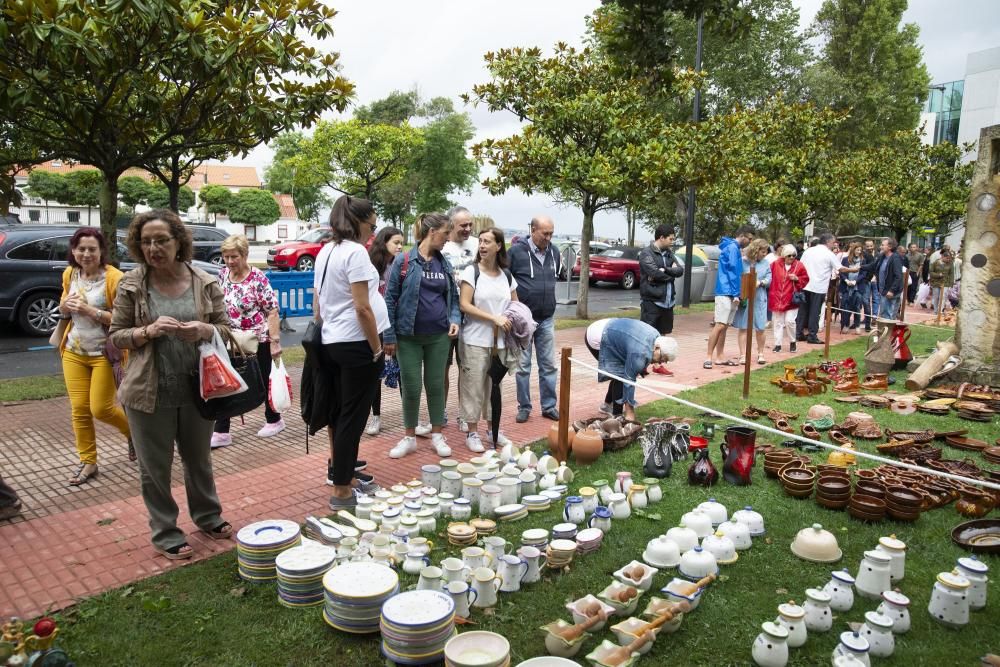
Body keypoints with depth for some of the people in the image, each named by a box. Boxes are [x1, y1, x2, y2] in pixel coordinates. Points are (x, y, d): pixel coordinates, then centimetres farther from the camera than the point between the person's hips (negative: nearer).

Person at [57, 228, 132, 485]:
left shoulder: (114, 278, -16)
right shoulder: (69, 275, 5)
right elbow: (63, 312, 18)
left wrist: (91, 311, -26)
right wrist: (64, 305, -6)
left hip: (105, 354, -6)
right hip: (74, 353, 6)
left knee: (100, 408, -3)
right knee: (79, 409, 6)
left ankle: (133, 431, 28)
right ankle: (87, 462, 19)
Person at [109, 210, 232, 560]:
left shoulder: (205, 282, -2)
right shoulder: (131, 285, -4)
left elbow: (225, 329, 3)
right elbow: (116, 336, 0)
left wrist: (204, 330, -19)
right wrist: (148, 331, -20)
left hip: (196, 389, 1)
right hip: (149, 393, -1)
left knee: (199, 459, 19)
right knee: (155, 467, 10)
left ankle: (207, 516, 40)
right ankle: (165, 534, 27)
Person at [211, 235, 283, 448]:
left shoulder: (258, 279, -16)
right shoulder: (222, 275, 3)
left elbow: (272, 311, -16)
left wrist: (275, 341, -20)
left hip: (259, 340, -6)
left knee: (262, 383, 9)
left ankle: (274, 420, 30)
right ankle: (221, 433, 5)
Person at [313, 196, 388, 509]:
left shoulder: (325, 251, 12)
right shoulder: (355, 252, -14)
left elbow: (317, 304, 17)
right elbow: (363, 308, -18)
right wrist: (377, 349, -11)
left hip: (331, 342, 9)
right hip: (357, 344, -9)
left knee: (339, 410, 19)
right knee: (353, 416, -1)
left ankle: (340, 466, 34)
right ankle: (342, 492, 6)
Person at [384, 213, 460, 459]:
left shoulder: (445, 263, 6)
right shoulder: (404, 261, -7)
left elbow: (453, 296, 15)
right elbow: (390, 299, -6)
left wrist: (455, 319, -4)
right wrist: (389, 336, -8)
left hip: (439, 336, 3)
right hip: (409, 337, -3)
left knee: (436, 385, 11)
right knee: (412, 388, 4)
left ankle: (437, 435, 25)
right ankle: (409, 437, 22)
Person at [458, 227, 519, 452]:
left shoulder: (506, 275, 8)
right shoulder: (472, 271, -5)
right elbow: (465, 305, -12)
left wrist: (513, 321, -4)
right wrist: (494, 318, -17)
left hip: (499, 341, 4)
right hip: (475, 341, -4)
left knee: (495, 386, 13)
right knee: (474, 386, 1)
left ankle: (492, 431, 26)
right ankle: (472, 433, 12)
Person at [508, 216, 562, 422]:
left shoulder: (554, 251, 4)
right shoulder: (517, 251, -12)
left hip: (547, 318, 4)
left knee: (548, 365, 9)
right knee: (523, 366, 6)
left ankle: (549, 406, 20)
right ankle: (524, 407, 17)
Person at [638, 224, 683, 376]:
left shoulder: (669, 253, 12)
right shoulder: (646, 253, -9)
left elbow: (680, 270, -1)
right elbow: (655, 272, -21)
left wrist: (664, 270, -15)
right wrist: (671, 272, -6)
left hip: (667, 301, 7)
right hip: (651, 301, -7)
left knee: (661, 334, 13)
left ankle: (658, 364, 22)